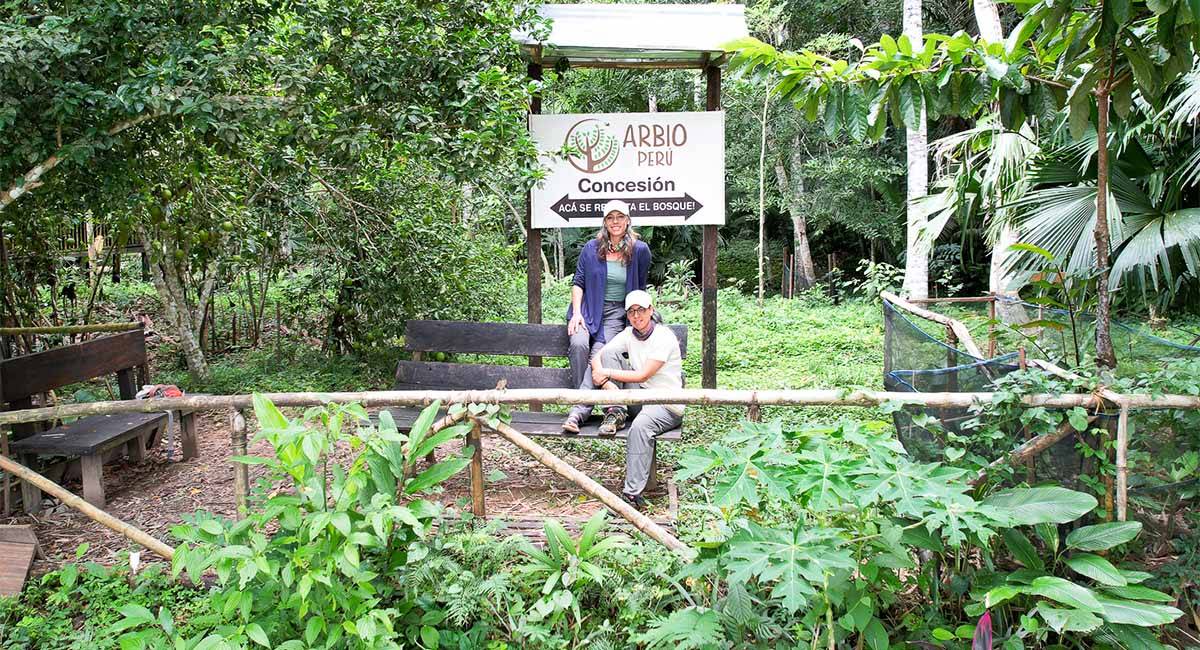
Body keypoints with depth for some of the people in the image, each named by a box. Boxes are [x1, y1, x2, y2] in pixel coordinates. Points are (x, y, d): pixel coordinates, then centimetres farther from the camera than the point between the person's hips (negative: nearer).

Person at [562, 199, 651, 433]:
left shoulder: (640, 250, 2)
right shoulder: (592, 247, 3)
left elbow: (640, 287, 14)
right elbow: (578, 282, 5)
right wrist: (576, 313, -7)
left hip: (617, 312, -1)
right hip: (588, 308, 1)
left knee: (599, 353, -24)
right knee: (578, 344, -28)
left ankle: (579, 410, -26)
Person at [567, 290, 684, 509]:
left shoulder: (664, 336, -14)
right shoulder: (629, 334, 6)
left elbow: (643, 375, -20)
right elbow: (597, 358, 0)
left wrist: (606, 373, -16)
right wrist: (605, 382, -20)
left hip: (667, 405, -6)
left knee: (640, 425, -40)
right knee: (609, 352, -7)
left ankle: (633, 493, -34)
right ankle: (615, 413, -11)